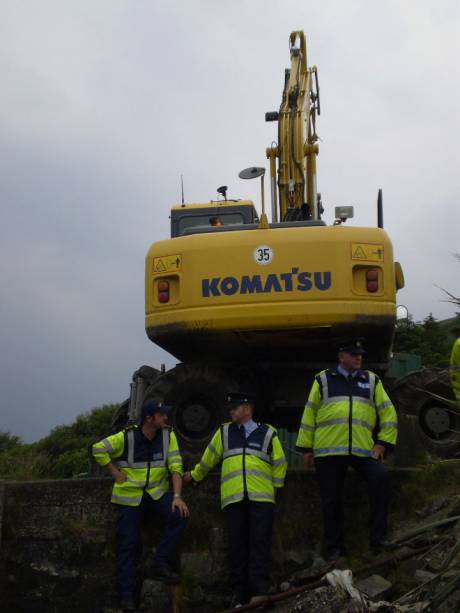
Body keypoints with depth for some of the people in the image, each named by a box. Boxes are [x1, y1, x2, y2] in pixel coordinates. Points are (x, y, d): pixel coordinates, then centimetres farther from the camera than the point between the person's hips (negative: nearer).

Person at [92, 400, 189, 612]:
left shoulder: (168, 435, -4)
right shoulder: (126, 437, -13)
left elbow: (175, 466, -8)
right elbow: (98, 449, -8)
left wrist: (177, 496, -19)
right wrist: (116, 473, -10)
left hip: (157, 493, 2)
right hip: (130, 496, -2)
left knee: (179, 514, -24)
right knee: (127, 545, -2)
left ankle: (161, 564, -12)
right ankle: (126, 596, 8)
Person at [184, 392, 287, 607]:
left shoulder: (267, 433, 11)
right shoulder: (224, 432, 15)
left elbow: (280, 463, 18)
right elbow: (209, 457, 27)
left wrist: (274, 486, 16)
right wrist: (195, 475, 35)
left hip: (261, 498, -1)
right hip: (233, 498, 2)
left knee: (260, 543, -8)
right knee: (237, 545, 1)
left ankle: (260, 591, -9)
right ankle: (240, 593, 6)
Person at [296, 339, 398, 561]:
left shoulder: (372, 380, 13)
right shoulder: (323, 380, 8)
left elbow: (388, 414, 13)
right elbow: (309, 414, 9)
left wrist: (383, 443, 3)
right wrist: (306, 447, 7)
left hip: (363, 449, 1)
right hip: (328, 450, -1)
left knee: (380, 478, -21)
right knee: (331, 499, 3)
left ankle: (377, 538, -11)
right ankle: (334, 547, 18)